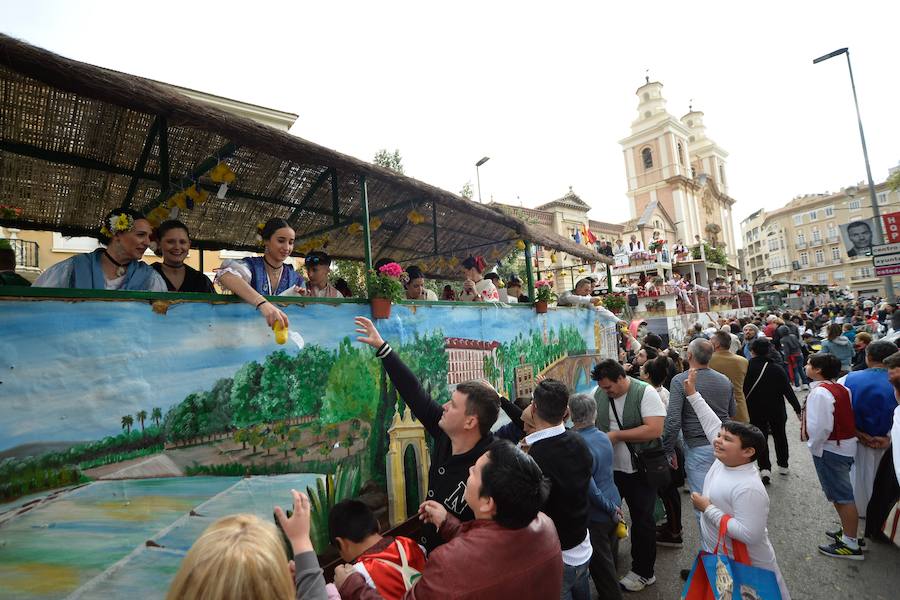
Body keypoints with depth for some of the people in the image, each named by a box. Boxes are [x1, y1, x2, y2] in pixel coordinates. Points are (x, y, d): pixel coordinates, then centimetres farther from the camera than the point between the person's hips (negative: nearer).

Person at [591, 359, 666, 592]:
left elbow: (654, 429, -25)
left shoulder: (645, 393, -17)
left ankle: (643, 572, 30)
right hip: (609, 468, 5)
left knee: (642, 521, 9)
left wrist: (615, 435, -23)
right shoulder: (599, 394, -3)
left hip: (639, 470, -5)